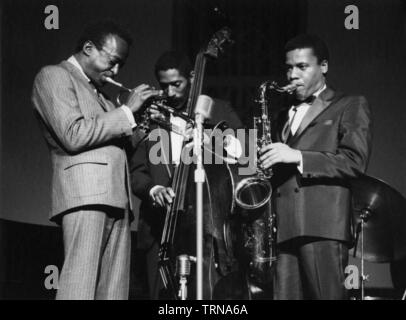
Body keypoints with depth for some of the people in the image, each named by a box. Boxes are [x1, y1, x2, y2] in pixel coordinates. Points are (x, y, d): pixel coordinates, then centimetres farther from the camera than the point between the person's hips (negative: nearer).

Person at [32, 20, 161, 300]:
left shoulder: (96, 92, 30)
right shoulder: (54, 76, 3)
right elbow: (74, 135, -11)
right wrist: (127, 111, -6)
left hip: (116, 197, 9)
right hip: (84, 192, -9)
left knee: (114, 289, -1)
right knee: (81, 287, -19)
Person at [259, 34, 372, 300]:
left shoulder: (351, 106, 9)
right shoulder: (285, 115, 28)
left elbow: (355, 161, -5)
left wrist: (298, 157, -11)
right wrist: (265, 162, 5)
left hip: (324, 227, -5)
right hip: (283, 228, 5)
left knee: (327, 296, -11)